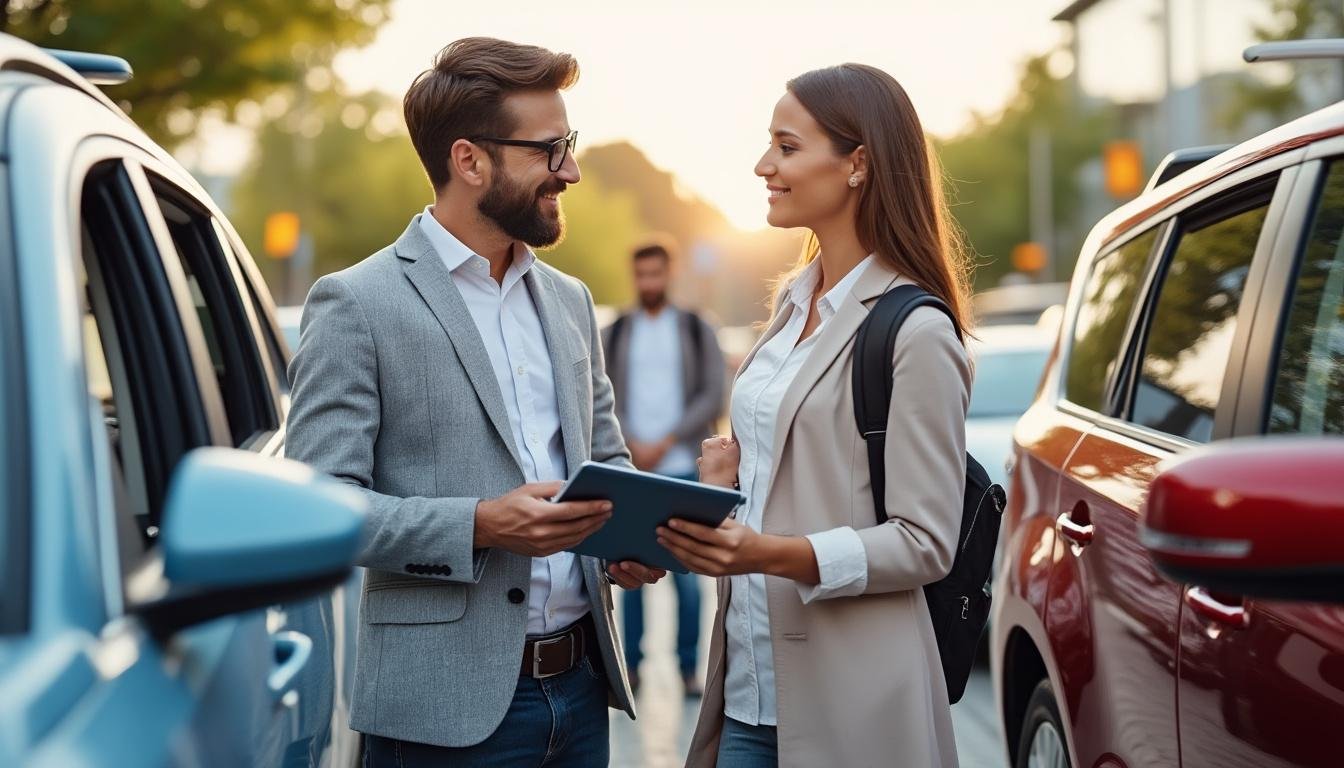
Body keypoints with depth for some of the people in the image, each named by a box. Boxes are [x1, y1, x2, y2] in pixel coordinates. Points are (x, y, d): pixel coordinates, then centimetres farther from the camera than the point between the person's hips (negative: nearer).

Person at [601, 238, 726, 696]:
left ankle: (689, 668, 3)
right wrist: (632, 445, -10)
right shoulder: (614, 335, 11)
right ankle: (631, 664, 7)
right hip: (630, 469, 1)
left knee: (686, 570, -2)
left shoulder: (696, 331, 8)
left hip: (682, 468, -1)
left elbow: (712, 397, 0)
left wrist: (666, 443, -9)